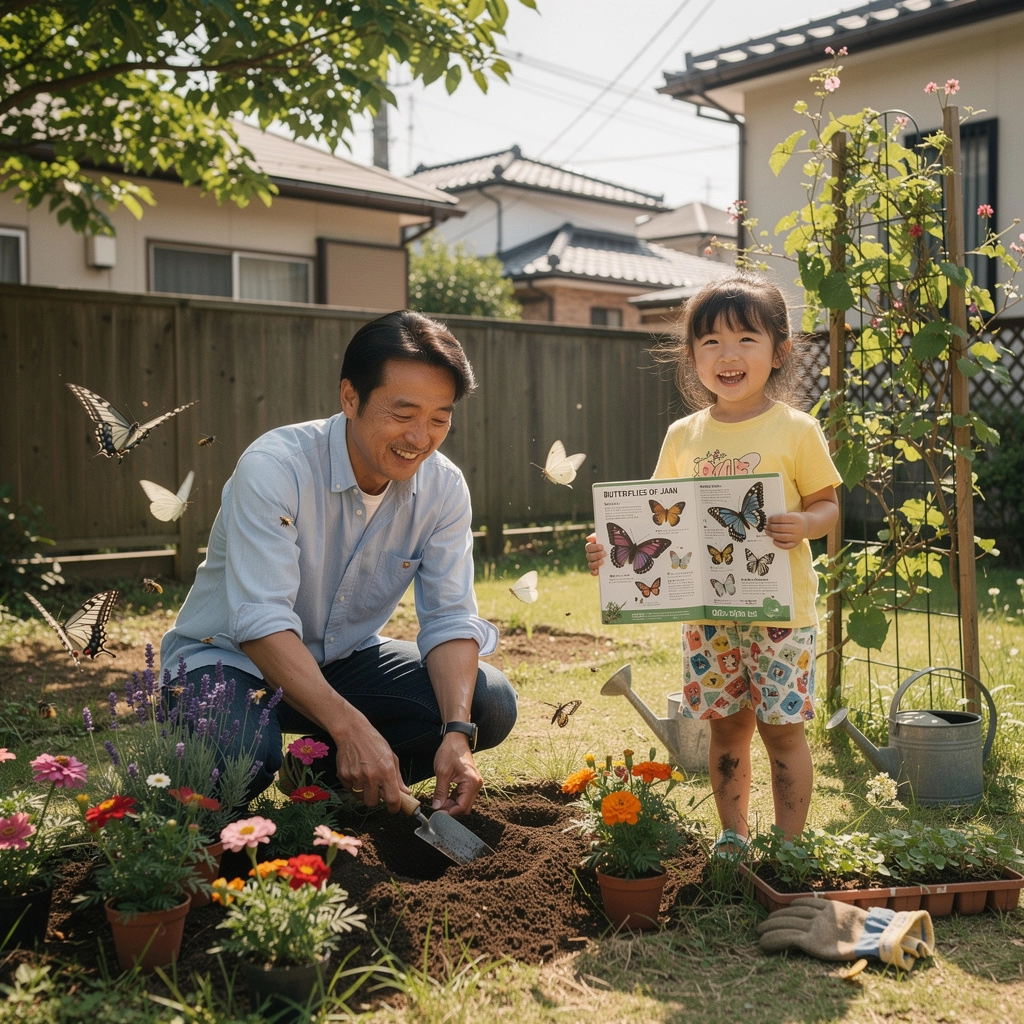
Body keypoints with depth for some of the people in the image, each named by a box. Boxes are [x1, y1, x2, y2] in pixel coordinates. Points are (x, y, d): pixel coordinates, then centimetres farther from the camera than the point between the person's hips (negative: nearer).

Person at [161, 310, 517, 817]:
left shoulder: (444, 488, -10)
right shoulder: (274, 467, -27)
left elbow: (450, 618, -12)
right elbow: (261, 622, -34)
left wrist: (458, 731, -29)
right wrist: (350, 727, -44)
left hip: (343, 660, 5)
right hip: (231, 655, -5)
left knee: (489, 704, -14)